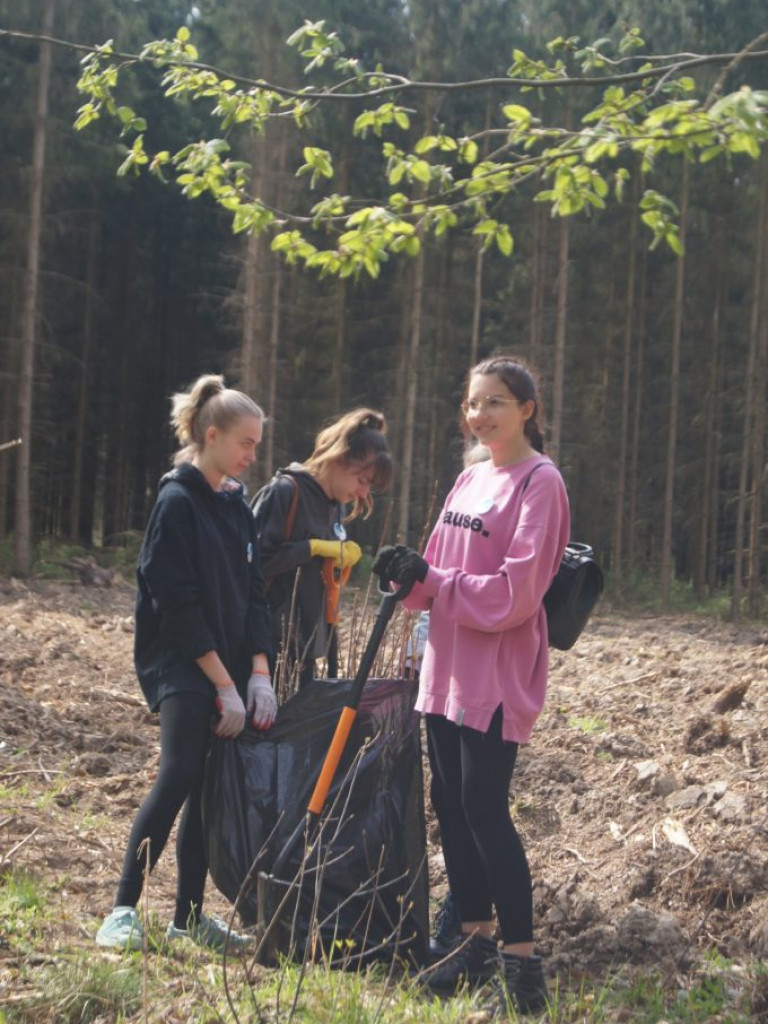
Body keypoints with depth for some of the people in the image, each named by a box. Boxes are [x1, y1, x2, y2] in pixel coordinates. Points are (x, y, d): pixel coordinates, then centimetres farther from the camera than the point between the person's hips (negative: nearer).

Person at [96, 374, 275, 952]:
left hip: (230, 667, 8)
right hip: (181, 666, -8)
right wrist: (225, 685, -16)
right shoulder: (177, 502, -10)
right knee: (179, 776, -19)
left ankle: (189, 916, 16)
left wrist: (259, 673, -2)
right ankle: (124, 909, -11)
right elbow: (179, 606, -15)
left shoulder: (236, 504, 12)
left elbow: (254, 594, 10)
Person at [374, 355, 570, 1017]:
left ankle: (521, 958, -1)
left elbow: (517, 589, -19)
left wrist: (431, 579, -18)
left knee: (484, 808, -9)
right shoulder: (470, 478, 14)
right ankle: (477, 939, 23)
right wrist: (409, 573, -5)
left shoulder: (540, 483, -10)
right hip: (447, 665, 8)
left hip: (498, 672, -8)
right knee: (450, 803, 10)